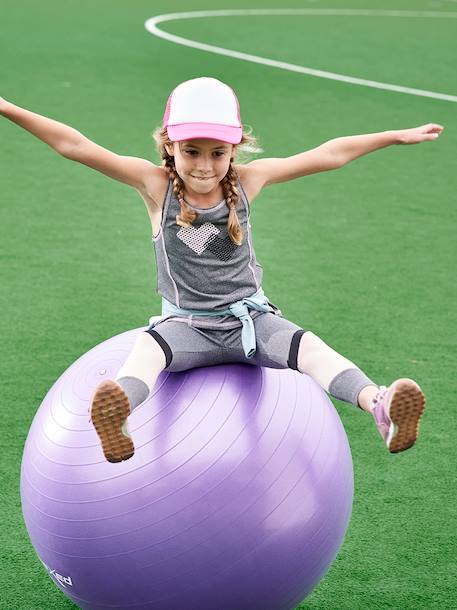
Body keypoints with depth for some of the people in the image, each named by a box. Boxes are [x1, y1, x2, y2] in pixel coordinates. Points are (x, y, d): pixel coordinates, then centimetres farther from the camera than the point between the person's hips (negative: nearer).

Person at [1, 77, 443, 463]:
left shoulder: (247, 180, 2)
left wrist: (397, 137, 12)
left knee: (308, 346, -27)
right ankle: (118, 418, -65)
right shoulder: (156, 185, -3)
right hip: (186, 324, -2)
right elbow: (75, 146, -7)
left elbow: (328, 155, 8)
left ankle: (380, 406, -48)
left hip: (250, 318, 2)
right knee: (148, 347, -35)